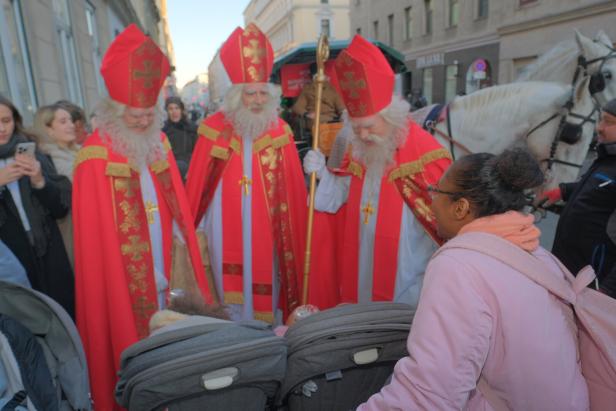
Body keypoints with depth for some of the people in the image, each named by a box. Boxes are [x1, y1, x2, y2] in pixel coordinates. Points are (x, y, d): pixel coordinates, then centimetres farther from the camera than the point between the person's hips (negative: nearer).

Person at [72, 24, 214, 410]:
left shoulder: (158, 142, 5)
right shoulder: (97, 155, -13)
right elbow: (93, 227, -12)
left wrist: (182, 245, 11)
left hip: (166, 261, 6)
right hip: (124, 270, -5)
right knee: (133, 332, 7)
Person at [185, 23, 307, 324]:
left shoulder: (279, 133, 0)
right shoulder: (215, 130, -4)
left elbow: (293, 192, 2)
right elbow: (196, 188, 0)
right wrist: (194, 230, 2)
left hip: (266, 232, 1)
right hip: (226, 233, -1)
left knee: (266, 293, 11)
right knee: (231, 294, 10)